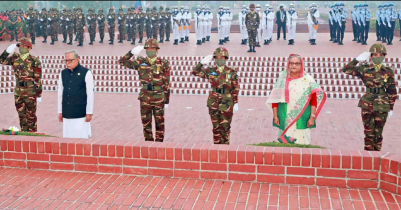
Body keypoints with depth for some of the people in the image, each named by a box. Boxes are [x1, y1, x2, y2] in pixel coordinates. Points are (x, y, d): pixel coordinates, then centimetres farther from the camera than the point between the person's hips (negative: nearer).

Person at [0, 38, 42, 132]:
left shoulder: (34, 61, -8)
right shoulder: (15, 58, 7)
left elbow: (38, 79, -8)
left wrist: (39, 95, -8)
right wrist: (9, 49, -7)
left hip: (30, 93, -5)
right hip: (18, 92, 5)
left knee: (31, 115, 4)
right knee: (22, 115, 13)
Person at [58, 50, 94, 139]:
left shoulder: (86, 73, -4)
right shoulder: (63, 73, 10)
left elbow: (90, 94, -5)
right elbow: (60, 93, 15)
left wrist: (89, 113, -8)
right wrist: (60, 111, 13)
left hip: (81, 114, -4)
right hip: (67, 114, 5)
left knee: (82, 138, -4)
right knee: (67, 138, 7)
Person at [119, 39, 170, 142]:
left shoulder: (163, 63, -2)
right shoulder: (140, 62, 3)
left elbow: (166, 83, -1)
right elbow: (122, 62, 3)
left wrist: (167, 100, -2)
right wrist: (131, 52, -13)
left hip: (159, 97, -2)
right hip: (145, 97, 2)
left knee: (159, 122, 6)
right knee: (146, 122, 10)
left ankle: (159, 143, 19)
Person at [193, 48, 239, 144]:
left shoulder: (232, 72, -1)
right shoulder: (210, 71, 3)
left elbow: (235, 89, 1)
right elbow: (195, 72, 4)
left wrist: (235, 103, -1)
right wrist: (202, 62, -8)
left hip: (226, 103, -2)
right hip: (213, 103, 2)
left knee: (225, 127, 3)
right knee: (216, 126, 11)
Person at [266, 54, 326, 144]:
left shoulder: (307, 79, 1)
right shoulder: (282, 77, 6)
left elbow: (314, 99, -2)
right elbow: (274, 98, 5)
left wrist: (312, 117, -8)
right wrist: (275, 116, 1)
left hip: (301, 120, -1)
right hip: (285, 120, 1)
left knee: (301, 144, -2)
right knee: (284, 142, 4)